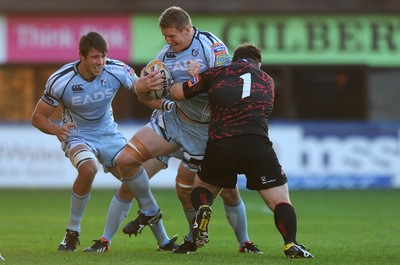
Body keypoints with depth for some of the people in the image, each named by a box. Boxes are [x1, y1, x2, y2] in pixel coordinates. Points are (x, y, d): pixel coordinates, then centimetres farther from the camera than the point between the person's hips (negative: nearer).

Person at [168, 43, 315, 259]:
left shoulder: (217, 73, 18)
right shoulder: (268, 81, 25)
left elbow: (177, 93, 17)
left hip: (220, 144, 0)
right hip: (257, 142, 0)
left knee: (202, 187, 26)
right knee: (280, 199, 6)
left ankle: (202, 208, -8)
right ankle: (290, 244, -19)